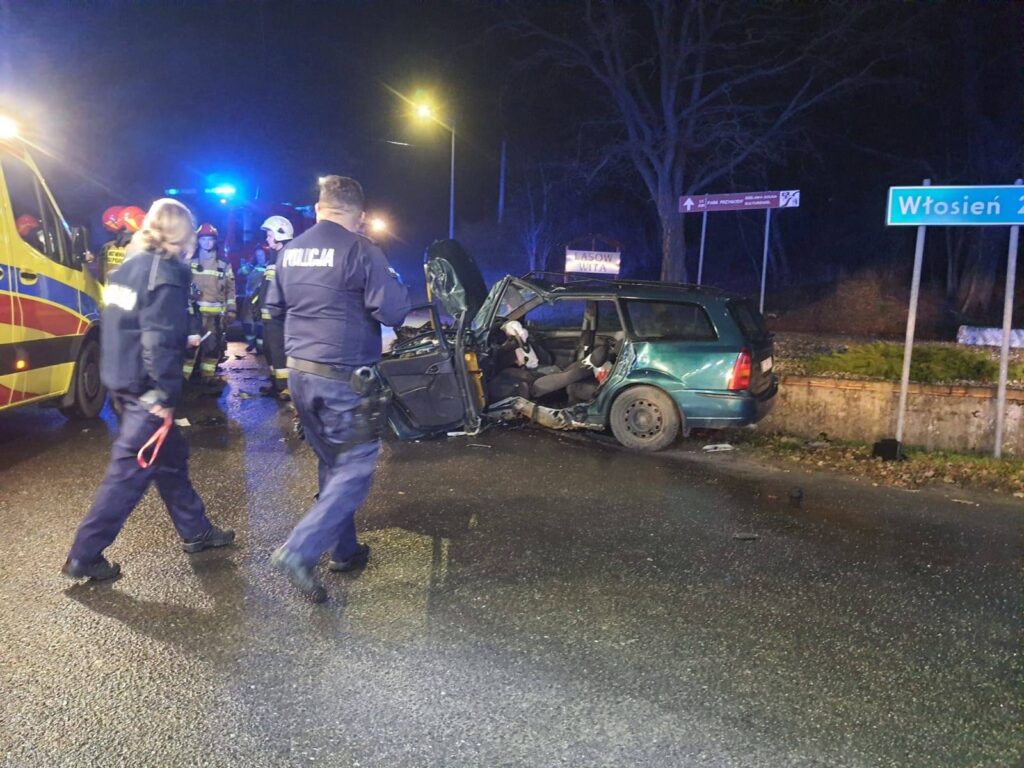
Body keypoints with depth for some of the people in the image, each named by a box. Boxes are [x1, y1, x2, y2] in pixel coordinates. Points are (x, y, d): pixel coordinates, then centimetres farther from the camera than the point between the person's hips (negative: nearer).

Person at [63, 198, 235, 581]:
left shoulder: (129, 266, 10)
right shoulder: (166, 271, -16)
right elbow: (159, 340, -22)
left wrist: (185, 340, 27)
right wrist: (164, 395, -19)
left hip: (124, 381, 9)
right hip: (146, 390, -9)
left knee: (171, 458, 19)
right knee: (130, 471, 0)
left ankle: (195, 531, 31)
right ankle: (83, 556, 9)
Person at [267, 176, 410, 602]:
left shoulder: (290, 250, 8)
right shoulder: (360, 250, -14)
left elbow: (274, 307, 19)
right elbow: (392, 311, -17)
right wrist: (396, 284, 2)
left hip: (299, 373, 8)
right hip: (343, 377, -7)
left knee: (332, 463, 19)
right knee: (356, 468, 1)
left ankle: (344, 549, 29)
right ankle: (299, 550, -10)